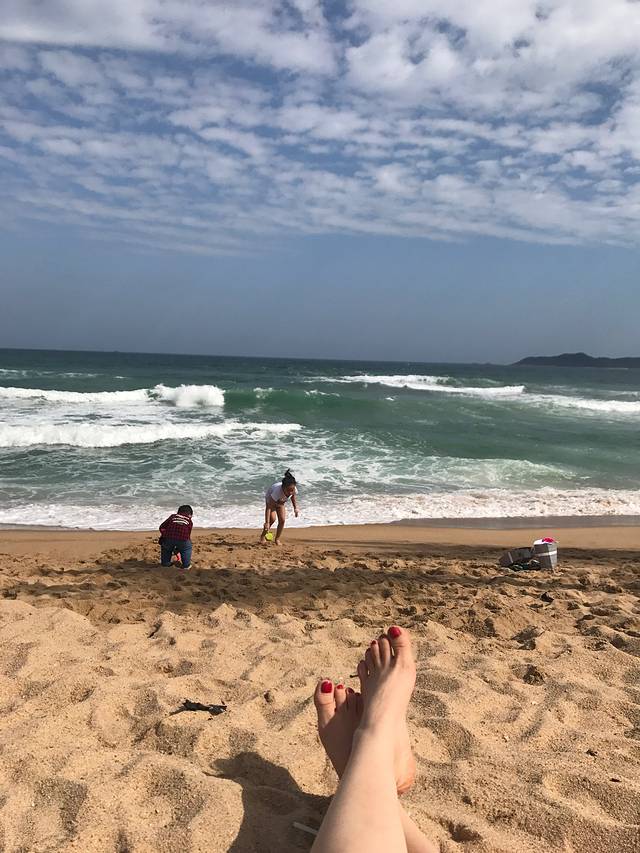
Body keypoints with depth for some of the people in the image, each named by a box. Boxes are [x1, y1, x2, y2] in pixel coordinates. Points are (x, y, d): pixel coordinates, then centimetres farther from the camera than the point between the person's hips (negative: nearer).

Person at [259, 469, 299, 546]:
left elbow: (293, 499, -4)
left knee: (282, 520, -8)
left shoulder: (294, 490, -31)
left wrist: (295, 508, -17)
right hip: (270, 499, -4)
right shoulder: (277, 491, -46)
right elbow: (268, 507, -45)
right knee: (272, 518, -23)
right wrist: (267, 523, -51)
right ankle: (262, 536, -1)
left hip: (280, 502, 4)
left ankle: (277, 539, 11)